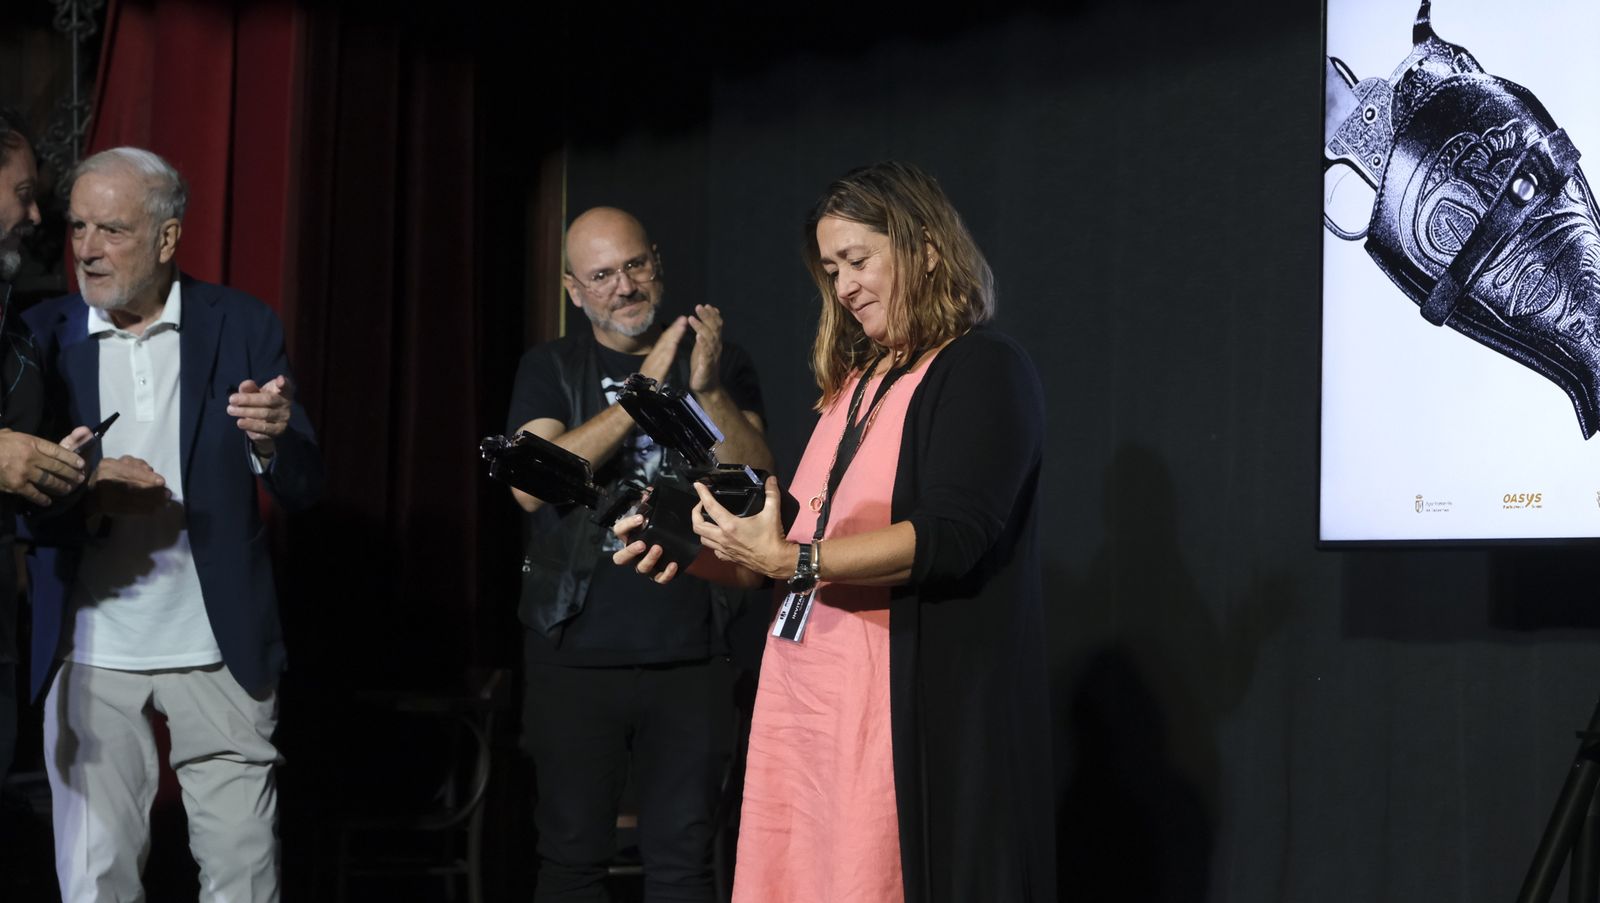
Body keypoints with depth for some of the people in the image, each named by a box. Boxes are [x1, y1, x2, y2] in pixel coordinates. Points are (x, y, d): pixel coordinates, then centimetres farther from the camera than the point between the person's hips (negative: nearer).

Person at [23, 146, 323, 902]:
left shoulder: (242, 327, 1)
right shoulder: (41, 336, 2)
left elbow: (303, 491, -1)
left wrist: (275, 440, -24)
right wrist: (87, 492, -20)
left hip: (219, 647, 0)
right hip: (89, 651, 1)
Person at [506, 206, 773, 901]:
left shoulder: (720, 362, 9)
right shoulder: (551, 369, 6)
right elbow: (530, 486, -11)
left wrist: (708, 390, -19)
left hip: (689, 653, 1)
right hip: (578, 653, 0)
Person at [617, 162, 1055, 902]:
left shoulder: (982, 372, -4)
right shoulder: (854, 384, 20)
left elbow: (949, 538, -17)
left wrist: (791, 560, -21)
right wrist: (689, 552, 7)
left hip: (911, 711, -7)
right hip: (804, 698, 7)